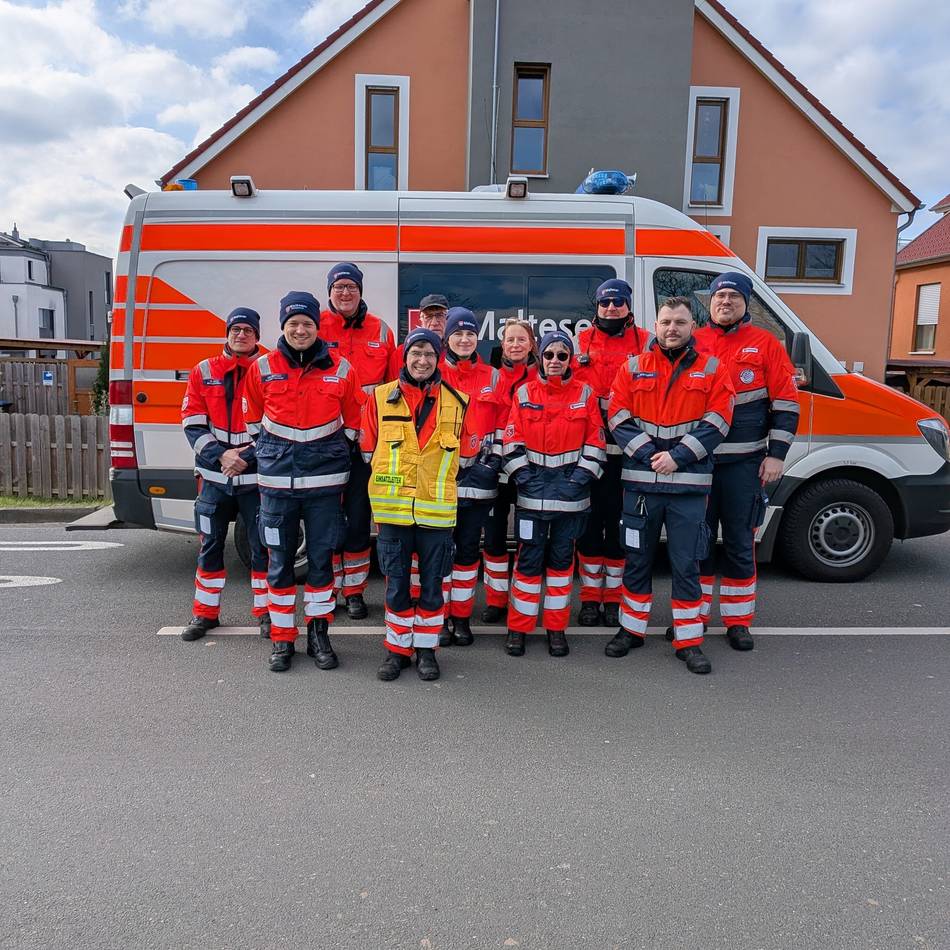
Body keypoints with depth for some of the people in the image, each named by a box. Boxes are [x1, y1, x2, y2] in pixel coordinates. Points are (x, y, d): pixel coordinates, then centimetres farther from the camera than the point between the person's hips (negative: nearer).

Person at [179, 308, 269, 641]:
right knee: (210, 545, 10)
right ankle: (205, 613, 23)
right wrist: (220, 454, -12)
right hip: (214, 476, 2)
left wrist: (246, 458, -12)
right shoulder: (203, 372, 6)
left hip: (256, 475, -2)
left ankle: (264, 611, 18)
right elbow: (192, 424, 2)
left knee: (262, 546, 3)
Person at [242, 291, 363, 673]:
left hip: (324, 479, 0)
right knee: (280, 561, 6)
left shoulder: (340, 368, 2)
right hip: (276, 479, 1)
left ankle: (319, 634, 21)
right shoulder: (263, 368, 3)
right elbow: (253, 417, 15)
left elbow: (352, 419, 11)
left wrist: (337, 453, 7)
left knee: (321, 559, 6)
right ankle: (282, 639, 19)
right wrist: (266, 453, 12)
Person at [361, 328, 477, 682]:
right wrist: (391, 480, 5)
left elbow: (465, 453, 10)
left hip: (437, 509, 0)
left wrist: (438, 481, 6)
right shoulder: (381, 398, 4)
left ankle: (426, 649, 24)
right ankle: (397, 649, 23)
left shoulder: (457, 402, 4)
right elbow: (368, 449, 9)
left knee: (432, 584, 8)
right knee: (396, 584, 8)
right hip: (392, 507, 0)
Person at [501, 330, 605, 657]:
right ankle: (518, 627, 14)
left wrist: (584, 473, -6)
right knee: (528, 558, 1)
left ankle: (556, 628, 21)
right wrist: (521, 472, -7)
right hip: (533, 487, 0)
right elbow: (513, 439, 3)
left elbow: (595, 440, 4)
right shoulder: (524, 393, 4)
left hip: (570, 487, 1)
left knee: (562, 558, 9)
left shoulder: (585, 393, 4)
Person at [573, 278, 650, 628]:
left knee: (619, 525, 5)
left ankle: (613, 598, 18)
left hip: (626, 451, -1)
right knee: (589, 524, 5)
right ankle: (590, 598, 18)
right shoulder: (582, 341, 10)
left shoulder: (645, 342, 7)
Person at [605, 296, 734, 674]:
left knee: (686, 564, 4)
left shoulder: (712, 369, 5)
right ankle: (631, 629, 27)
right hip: (640, 481, 1)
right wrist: (649, 454, -12)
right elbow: (618, 418, 0)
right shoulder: (633, 368, 7)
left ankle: (688, 641, 15)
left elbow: (716, 423, -3)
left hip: (689, 485, -1)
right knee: (637, 559, 11)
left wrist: (678, 456, -13)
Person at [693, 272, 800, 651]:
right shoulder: (692, 344, 5)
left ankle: (738, 621, 19)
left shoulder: (765, 344, 1)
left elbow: (786, 403, 1)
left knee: (740, 544, 7)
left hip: (744, 462, -1)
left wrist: (776, 454, -5)